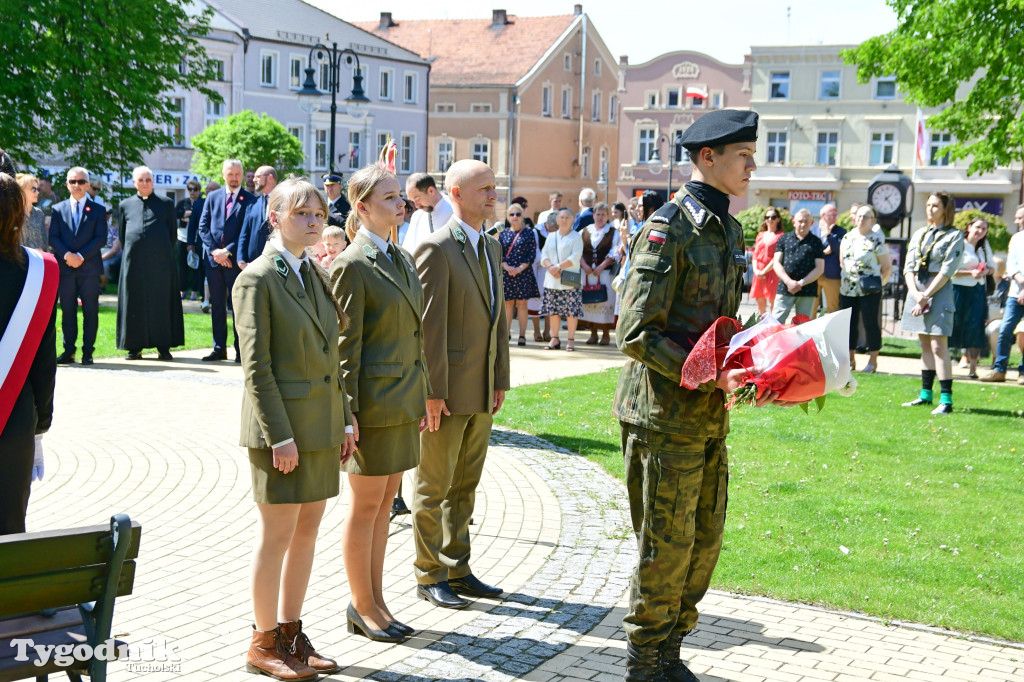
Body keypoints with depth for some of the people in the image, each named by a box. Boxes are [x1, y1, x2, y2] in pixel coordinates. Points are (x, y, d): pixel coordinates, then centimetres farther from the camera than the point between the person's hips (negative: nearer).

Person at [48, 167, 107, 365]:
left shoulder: (98, 210, 7)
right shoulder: (58, 209, 11)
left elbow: (101, 238, -2)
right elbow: (53, 238, 4)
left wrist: (81, 256, -13)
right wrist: (67, 255, -13)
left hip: (89, 268, -1)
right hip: (65, 268, 1)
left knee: (90, 310, 0)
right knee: (67, 310, 4)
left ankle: (87, 352, 5)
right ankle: (68, 351, 9)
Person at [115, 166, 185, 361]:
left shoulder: (166, 204, 9)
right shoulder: (126, 205, 14)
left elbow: (173, 232, 11)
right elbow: (122, 234, 19)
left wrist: (165, 253, 5)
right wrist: (127, 253, 9)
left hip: (160, 263, -1)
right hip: (134, 263, 1)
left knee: (161, 302, -1)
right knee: (134, 304, 1)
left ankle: (163, 347, 5)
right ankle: (135, 347, 6)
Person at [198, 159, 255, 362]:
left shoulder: (249, 199, -1)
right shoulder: (212, 197, 12)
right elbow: (203, 227, 8)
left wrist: (228, 251, -12)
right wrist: (215, 250, -5)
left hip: (236, 260, -4)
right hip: (214, 259, 4)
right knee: (217, 305, 8)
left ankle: (241, 350, 3)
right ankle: (219, 349, 15)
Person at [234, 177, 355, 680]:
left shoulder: (315, 275, 13)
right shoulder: (257, 279, -10)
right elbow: (256, 369, -14)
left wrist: (345, 420, 11)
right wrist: (280, 436, -17)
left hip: (321, 426, 7)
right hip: (281, 427, -7)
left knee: (307, 531, 12)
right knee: (277, 535, 0)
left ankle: (292, 633, 23)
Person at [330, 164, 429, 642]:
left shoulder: (402, 259, 13)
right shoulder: (352, 266, -12)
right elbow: (346, 345, -14)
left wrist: (422, 398, 16)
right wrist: (346, 414, -16)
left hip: (404, 400, 8)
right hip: (374, 400, -8)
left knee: (384, 502, 14)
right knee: (366, 506, 3)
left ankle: (376, 600, 24)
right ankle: (363, 607, 16)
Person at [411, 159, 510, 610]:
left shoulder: (492, 248, 13)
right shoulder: (436, 248, -13)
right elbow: (429, 324, -16)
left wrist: (501, 379, 12)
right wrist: (433, 392, -18)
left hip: (482, 392, 8)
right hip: (447, 389, -8)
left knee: (464, 487, 15)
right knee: (433, 488, 5)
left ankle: (457, 571, 26)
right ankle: (429, 576, 15)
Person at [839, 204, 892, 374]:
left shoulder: (877, 241, -6)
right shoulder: (847, 238, 9)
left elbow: (887, 267, 0)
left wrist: (877, 283, -3)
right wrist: (844, 279, 12)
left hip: (869, 291, -5)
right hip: (847, 289, 5)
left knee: (870, 323, -4)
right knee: (849, 324, 8)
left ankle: (873, 361, 4)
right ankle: (850, 359, 19)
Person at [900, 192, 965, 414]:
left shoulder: (954, 235, -2)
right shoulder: (919, 234, 14)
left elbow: (947, 270, -10)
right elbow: (908, 266, 8)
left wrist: (926, 296, -15)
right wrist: (915, 293, -9)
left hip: (939, 291, -6)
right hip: (917, 290, 6)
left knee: (938, 346, -12)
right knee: (925, 345, 11)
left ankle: (946, 400, -13)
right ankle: (926, 394, 17)